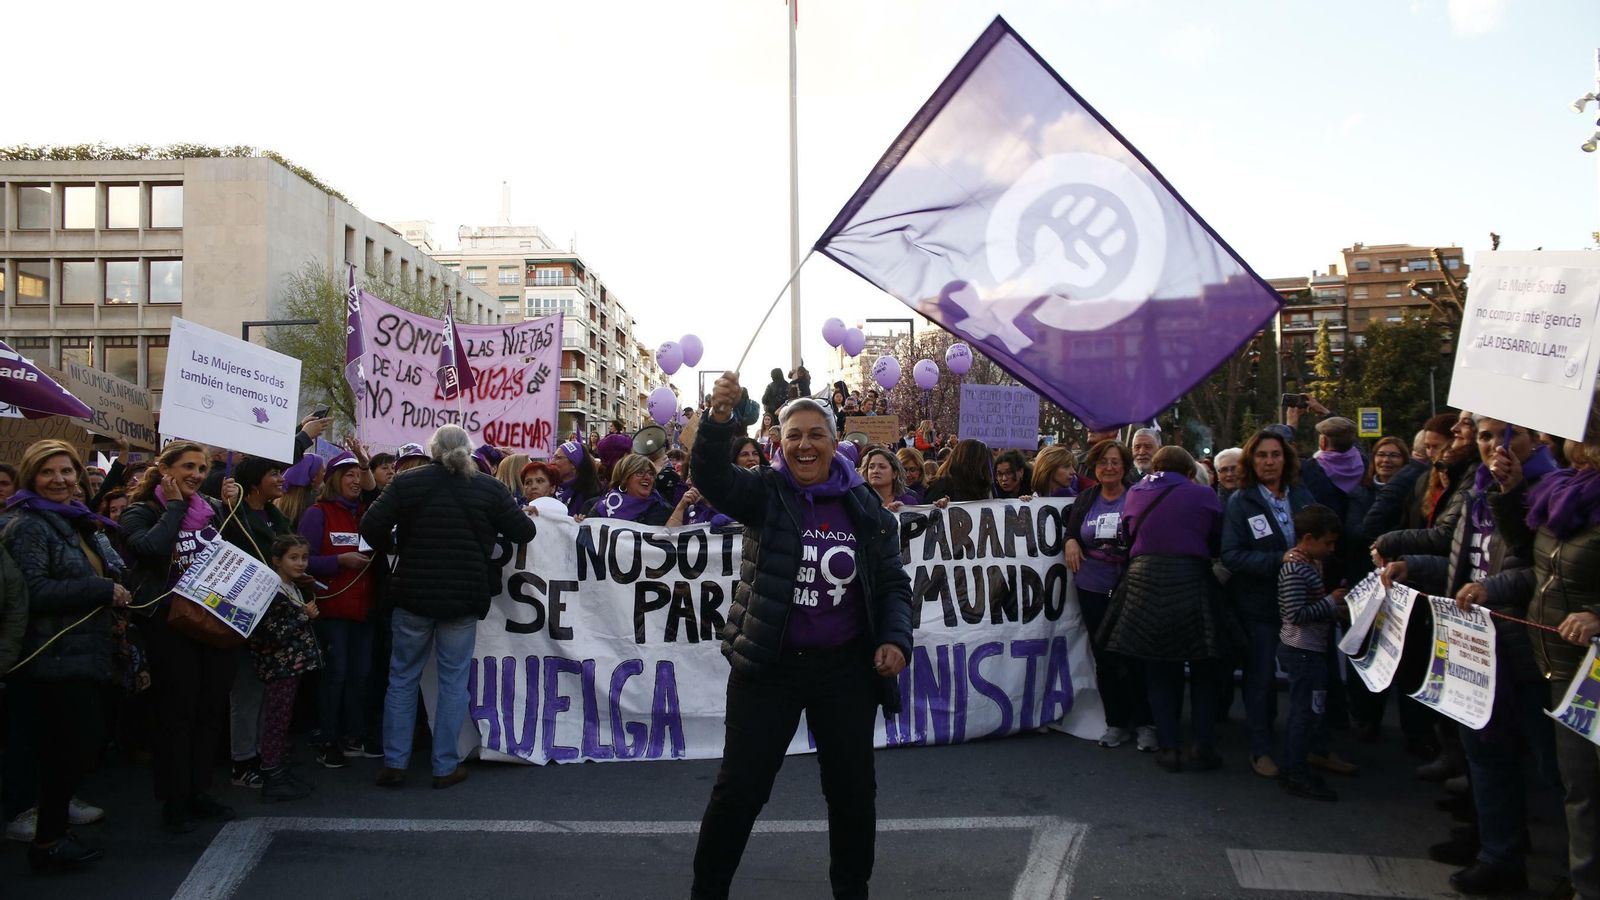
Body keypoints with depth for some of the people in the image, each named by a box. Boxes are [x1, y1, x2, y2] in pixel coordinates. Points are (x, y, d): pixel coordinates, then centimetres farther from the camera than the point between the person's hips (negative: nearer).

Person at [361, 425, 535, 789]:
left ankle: (394, 763, 13)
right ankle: (446, 766, 11)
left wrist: (393, 547, 12)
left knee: (403, 677, 13)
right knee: (453, 681, 7)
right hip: (464, 599, 0)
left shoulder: (406, 482, -2)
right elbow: (523, 532, 2)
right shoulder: (489, 488, -2)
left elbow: (371, 527, -8)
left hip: (414, 595, 1)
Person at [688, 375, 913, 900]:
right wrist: (720, 418, -42)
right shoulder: (765, 493, -5)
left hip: (846, 667, 2)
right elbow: (712, 477, -25)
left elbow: (893, 583, 7)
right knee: (739, 788, 3)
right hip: (768, 664, -2)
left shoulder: (865, 508, 1)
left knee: (853, 789, 13)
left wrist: (896, 638, -9)